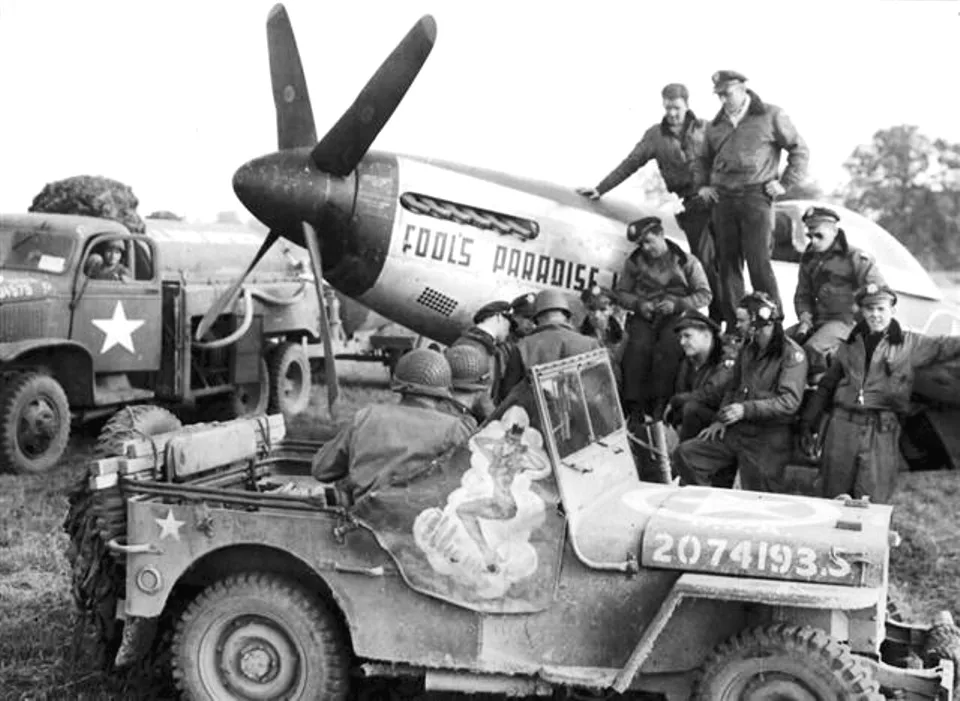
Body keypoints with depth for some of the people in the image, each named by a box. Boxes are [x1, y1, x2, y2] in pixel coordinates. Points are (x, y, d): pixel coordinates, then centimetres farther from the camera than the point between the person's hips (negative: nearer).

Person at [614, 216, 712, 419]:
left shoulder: (687, 262, 8)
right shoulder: (634, 262, 14)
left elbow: (704, 295, 4)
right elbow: (620, 292, 15)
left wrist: (677, 304, -13)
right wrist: (638, 304, -6)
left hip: (676, 316, -2)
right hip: (645, 317, 2)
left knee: (668, 347, -33)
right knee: (637, 346, -30)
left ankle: (659, 404, -33)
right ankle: (634, 405, -31)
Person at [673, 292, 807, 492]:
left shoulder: (792, 354, -11)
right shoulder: (748, 349, 14)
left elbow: (790, 402, -21)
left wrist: (746, 409, -28)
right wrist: (720, 419, 9)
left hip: (769, 440, -7)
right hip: (737, 431, 7)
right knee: (685, 453, -7)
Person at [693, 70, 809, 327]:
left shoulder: (770, 116, 2)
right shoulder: (715, 125, 16)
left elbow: (800, 150, 5)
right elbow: (702, 159, 31)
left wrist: (784, 183, -3)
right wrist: (702, 185, 15)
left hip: (755, 196, -5)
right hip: (722, 198, 5)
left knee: (759, 263, -12)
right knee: (727, 264, 3)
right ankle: (733, 324, 10)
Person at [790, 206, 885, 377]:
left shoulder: (854, 258, -6)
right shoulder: (808, 259, 13)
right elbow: (803, 296, 19)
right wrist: (805, 320, 0)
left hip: (847, 319, -7)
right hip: (819, 320, 7)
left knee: (813, 348, -32)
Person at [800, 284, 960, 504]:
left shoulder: (910, 345, 7)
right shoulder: (850, 344, 14)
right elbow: (826, 386, 19)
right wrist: (808, 423, 18)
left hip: (881, 430, -3)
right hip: (842, 426, 3)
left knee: (872, 505, -4)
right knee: (834, 499, 7)